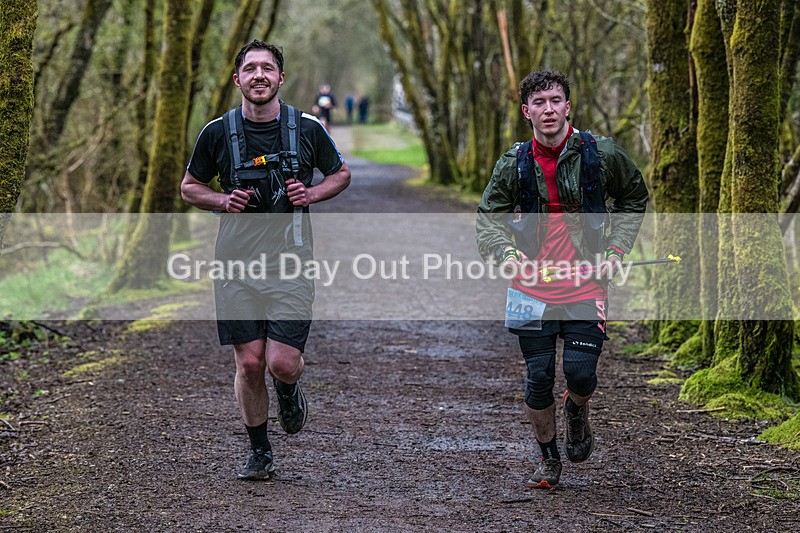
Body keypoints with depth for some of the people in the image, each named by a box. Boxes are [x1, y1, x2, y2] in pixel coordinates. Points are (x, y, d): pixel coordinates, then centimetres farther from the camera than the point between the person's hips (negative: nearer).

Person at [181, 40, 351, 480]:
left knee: (282, 363, -11)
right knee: (249, 363, -1)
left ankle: (289, 391, 26)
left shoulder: (308, 129, 0)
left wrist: (312, 194, -5)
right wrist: (223, 201, -7)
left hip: (291, 260, -1)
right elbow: (189, 187, 13)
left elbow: (341, 174, 15)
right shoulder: (217, 133, 1)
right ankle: (259, 451, 18)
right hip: (236, 261, 1)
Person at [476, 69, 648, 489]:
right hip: (532, 285, 1)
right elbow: (488, 217, 7)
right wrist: (507, 254, -14)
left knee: (580, 372, -11)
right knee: (538, 378, 1)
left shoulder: (602, 154, -2)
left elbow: (634, 199, 14)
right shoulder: (514, 163, 0)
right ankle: (548, 458, 23)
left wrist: (615, 249, 3)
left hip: (585, 285, -1)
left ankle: (577, 413, 26)